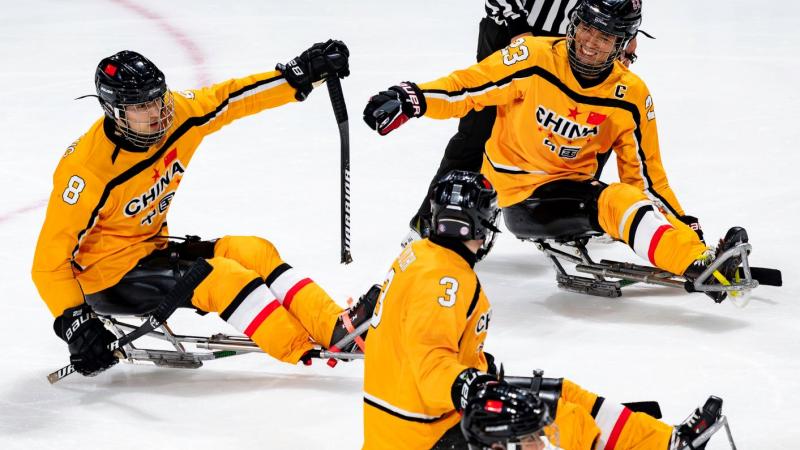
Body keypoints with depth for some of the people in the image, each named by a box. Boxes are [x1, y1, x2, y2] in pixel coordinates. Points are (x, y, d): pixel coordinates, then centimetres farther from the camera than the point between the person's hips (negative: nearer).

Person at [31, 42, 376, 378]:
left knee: (255, 252, -9)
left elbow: (234, 98, 0)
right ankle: (305, 350, -21)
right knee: (221, 276, -24)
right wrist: (73, 323, -35)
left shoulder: (175, 115, -11)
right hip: (107, 273, -8)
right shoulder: (87, 170, -29)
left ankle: (336, 327, -18)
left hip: (151, 247, 8)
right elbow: (49, 260, -27)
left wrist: (303, 72, -8)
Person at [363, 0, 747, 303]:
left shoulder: (630, 97, -4)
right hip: (516, 194, -5)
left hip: (572, 186, 5)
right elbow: (469, 86, -6)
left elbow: (645, 174, 4)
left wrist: (683, 223, -2)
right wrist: (411, 99, -20)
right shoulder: (533, 59, -12)